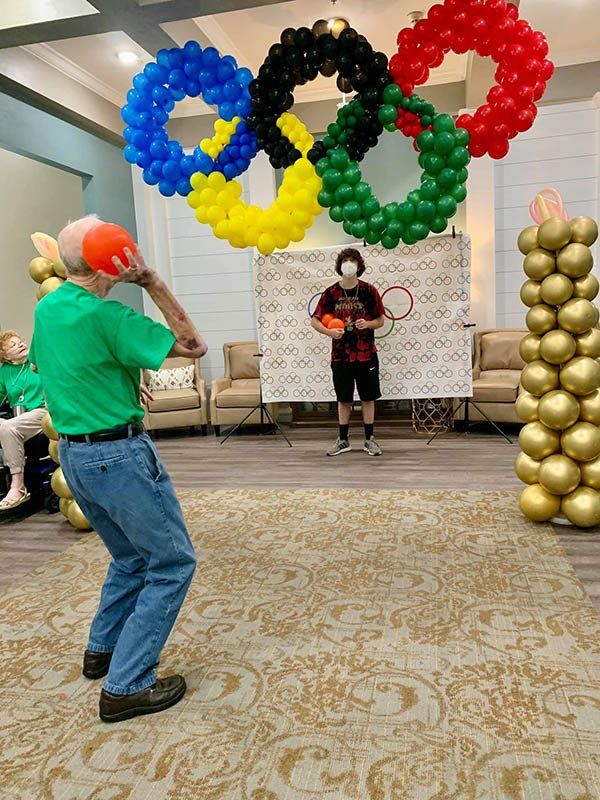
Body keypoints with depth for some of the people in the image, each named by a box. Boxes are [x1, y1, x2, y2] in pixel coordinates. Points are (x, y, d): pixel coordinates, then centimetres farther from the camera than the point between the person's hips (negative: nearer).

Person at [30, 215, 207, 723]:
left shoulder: (46, 309, 7)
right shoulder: (105, 315, -20)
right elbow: (194, 346, -16)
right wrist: (151, 282, -17)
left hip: (72, 454, 9)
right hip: (120, 454, -9)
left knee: (132, 557, 26)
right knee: (172, 565, 3)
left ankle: (102, 649, 38)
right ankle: (126, 686, 7)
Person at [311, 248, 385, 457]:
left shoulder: (369, 291, -1)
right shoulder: (331, 293, 0)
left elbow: (380, 320, 5)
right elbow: (314, 320, 4)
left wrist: (367, 323, -16)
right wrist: (329, 332, -14)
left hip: (366, 354, 0)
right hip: (341, 354, 1)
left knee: (368, 397, 6)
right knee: (344, 399, 9)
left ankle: (369, 439, 18)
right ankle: (343, 440, 22)